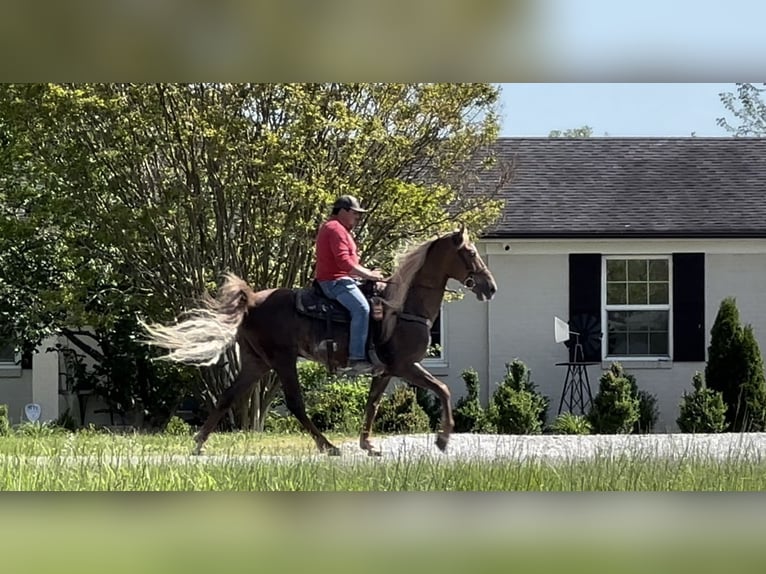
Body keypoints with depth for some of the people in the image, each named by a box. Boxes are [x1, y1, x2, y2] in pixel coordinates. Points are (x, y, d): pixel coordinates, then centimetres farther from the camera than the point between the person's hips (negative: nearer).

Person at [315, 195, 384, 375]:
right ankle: (357, 358, -36)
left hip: (339, 279, 12)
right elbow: (344, 262, -23)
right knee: (361, 308, -28)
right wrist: (368, 275, -17)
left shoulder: (338, 229, 22)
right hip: (335, 281, -12)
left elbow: (349, 262, 26)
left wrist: (368, 272, 15)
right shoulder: (336, 229, -13)